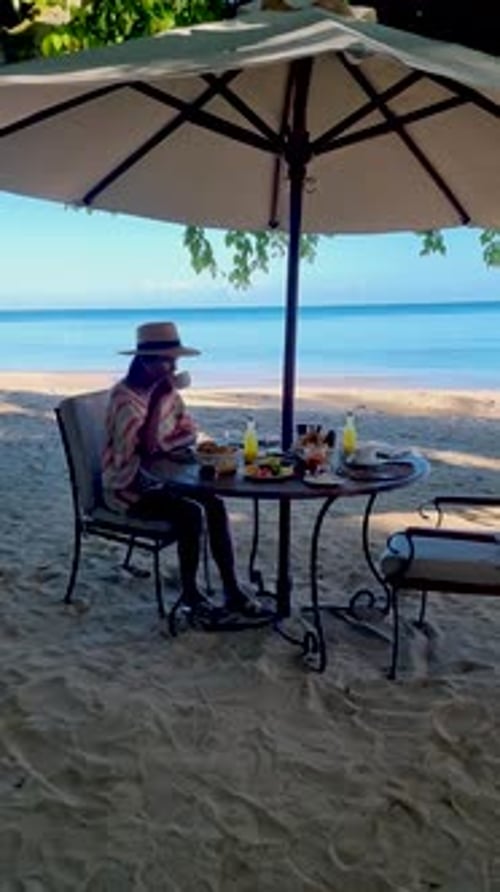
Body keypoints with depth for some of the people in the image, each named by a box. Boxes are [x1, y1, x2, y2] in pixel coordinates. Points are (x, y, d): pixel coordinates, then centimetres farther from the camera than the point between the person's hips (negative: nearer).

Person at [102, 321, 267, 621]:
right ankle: (190, 592, -5)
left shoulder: (168, 391, 3)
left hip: (160, 477, 7)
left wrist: (164, 445, -16)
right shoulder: (124, 396, -20)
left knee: (215, 504, -14)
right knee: (191, 512, -26)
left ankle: (232, 590, -7)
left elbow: (189, 432, 4)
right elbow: (146, 447, -30)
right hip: (129, 486, -7)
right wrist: (158, 400, -31)